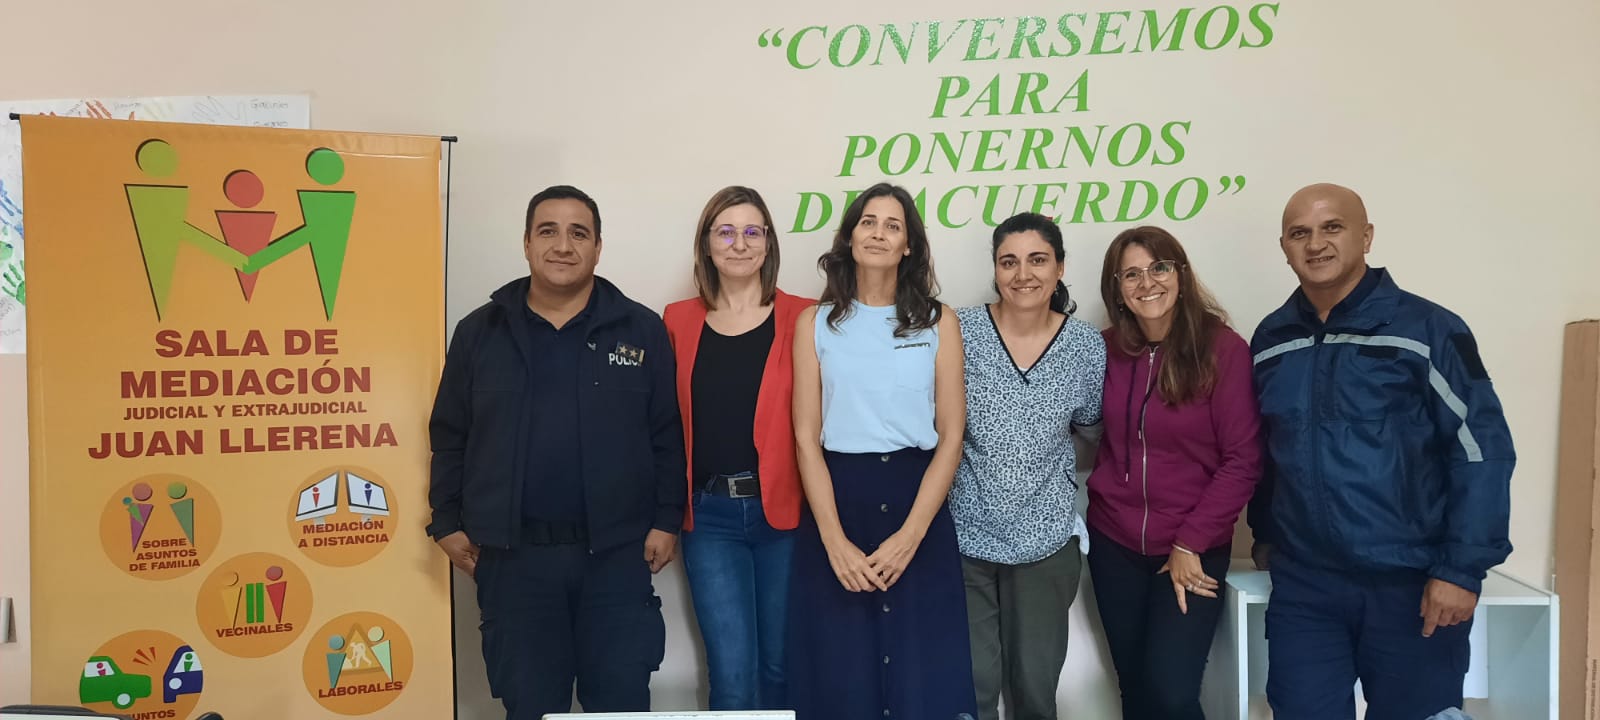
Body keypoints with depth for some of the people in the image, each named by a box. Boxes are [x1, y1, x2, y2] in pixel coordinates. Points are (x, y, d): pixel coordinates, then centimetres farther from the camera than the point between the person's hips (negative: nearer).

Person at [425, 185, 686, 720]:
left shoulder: (641, 330, 2)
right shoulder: (478, 332, 5)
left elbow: (667, 435, 2)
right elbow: (450, 437, 9)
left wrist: (666, 519, -3)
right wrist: (447, 522, 5)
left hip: (617, 553, -1)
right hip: (513, 556, 1)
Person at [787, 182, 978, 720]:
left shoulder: (938, 322, 4)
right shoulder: (815, 322, 4)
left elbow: (951, 437, -1)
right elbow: (806, 438, 0)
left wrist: (909, 536, -11)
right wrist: (835, 540, -11)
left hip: (916, 505, 0)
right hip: (836, 504, 0)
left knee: (920, 675, 4)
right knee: (840, 677, 7)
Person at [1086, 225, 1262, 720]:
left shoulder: (1223, 349, -11)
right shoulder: (1108, 350, 0)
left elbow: (1243, 460, -11)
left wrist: (1190, 543, -12)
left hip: (1194, 550, -3)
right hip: (1114, 543, 4)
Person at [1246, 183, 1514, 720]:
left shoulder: (1426, 330, -9)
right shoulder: (1271, 341, 6)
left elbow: (1482, 450, -10)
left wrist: (1462, 569, -13)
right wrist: (1265, 533, 15)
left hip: (1412, 585, -3)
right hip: (1302, 586, 3)